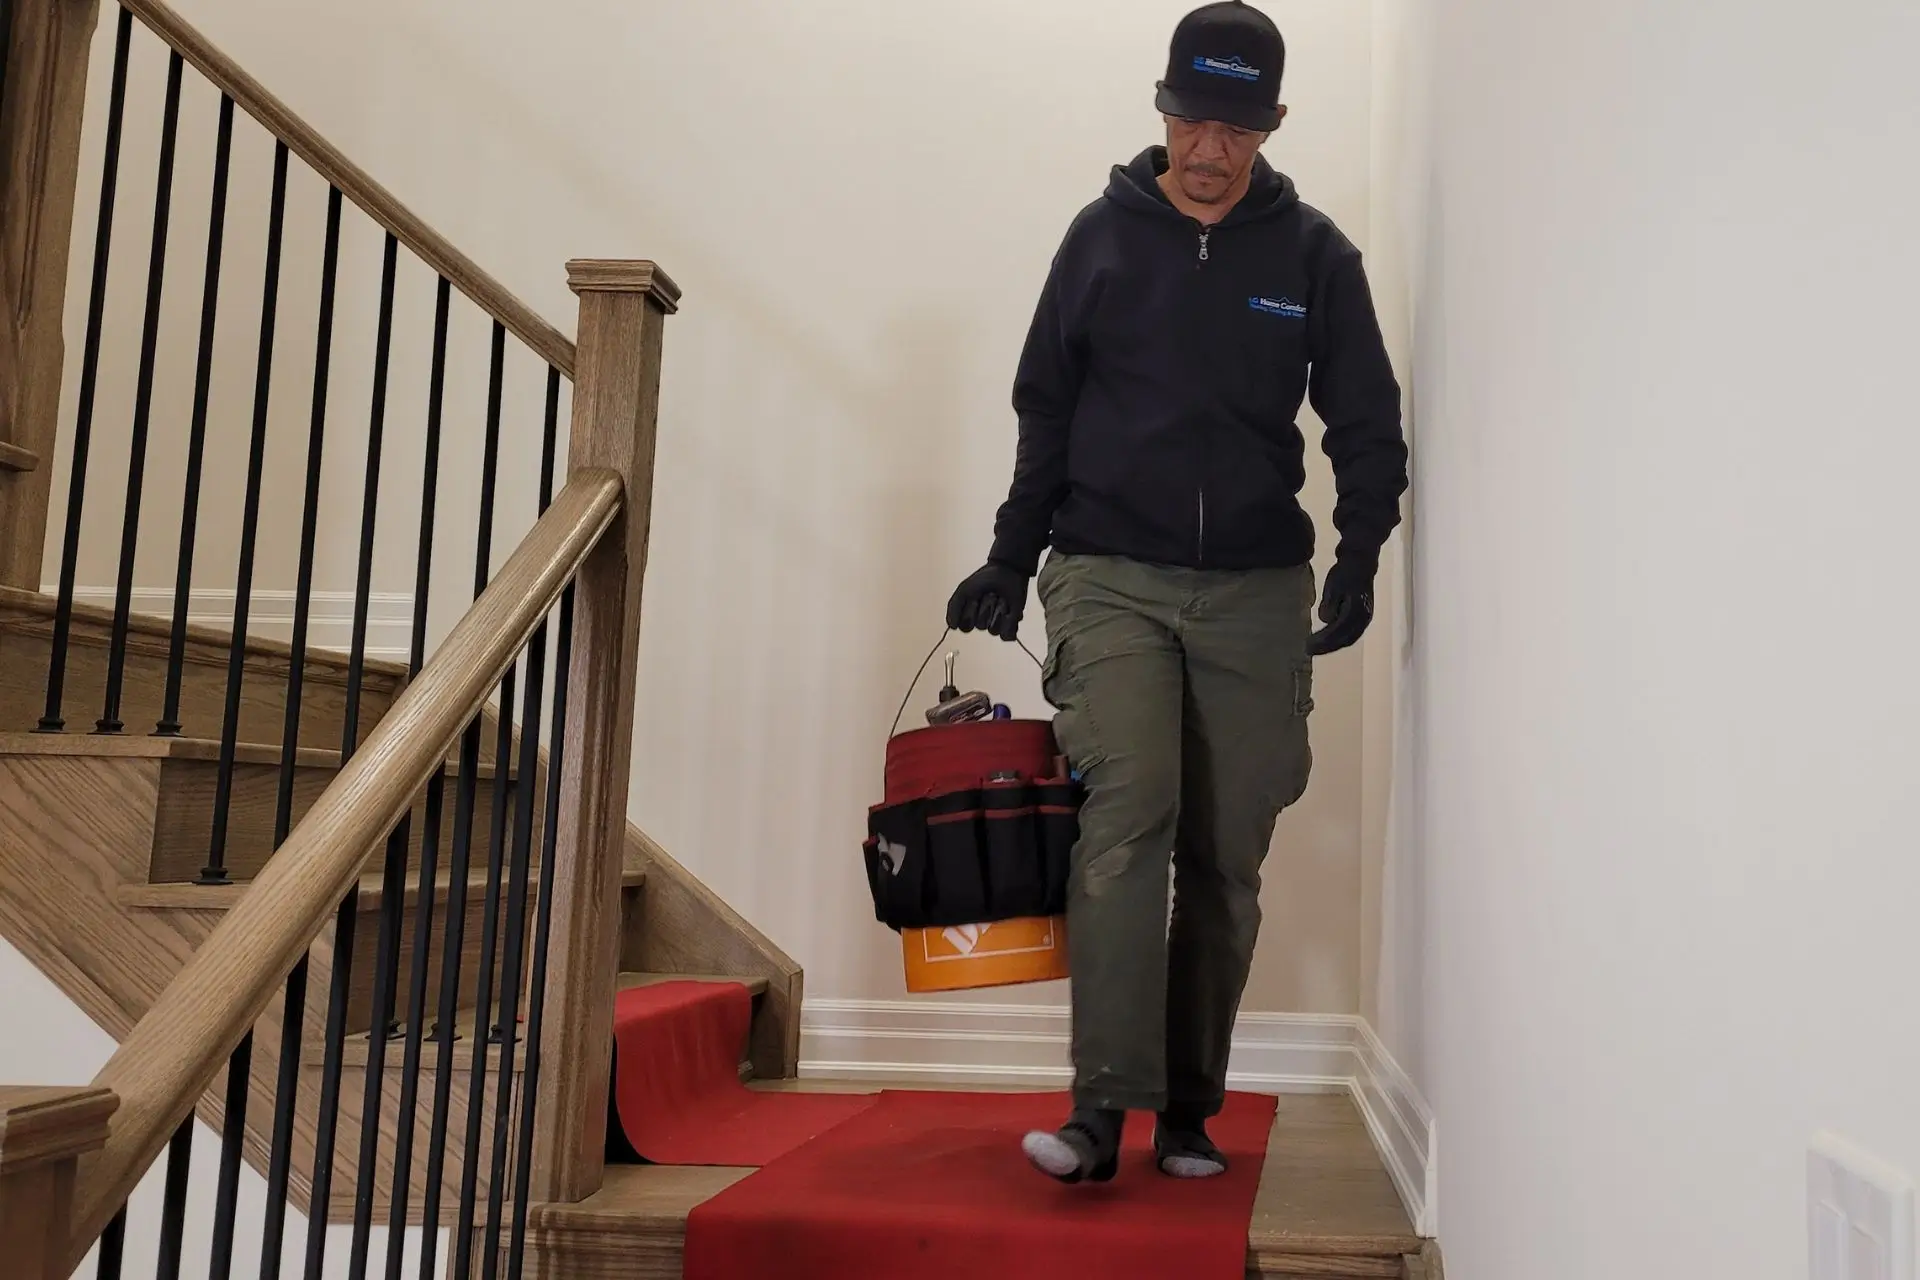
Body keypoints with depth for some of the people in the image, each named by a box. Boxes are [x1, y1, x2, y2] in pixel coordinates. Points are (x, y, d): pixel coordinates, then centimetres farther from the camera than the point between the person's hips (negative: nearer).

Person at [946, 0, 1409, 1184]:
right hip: (1111, 577, -1)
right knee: (1128, 809, -19)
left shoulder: (1314, 254, 4)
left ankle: (1190, 1109, 16)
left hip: (1257, 592, 1)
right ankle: (1104, 1105, -15)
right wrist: (1012, 561, 8)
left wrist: (1358, 560, -5)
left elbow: (1368, 425, 8)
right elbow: (1044, 411, 10)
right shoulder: (1105, 235, 5)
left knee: (1226, 858, 4)